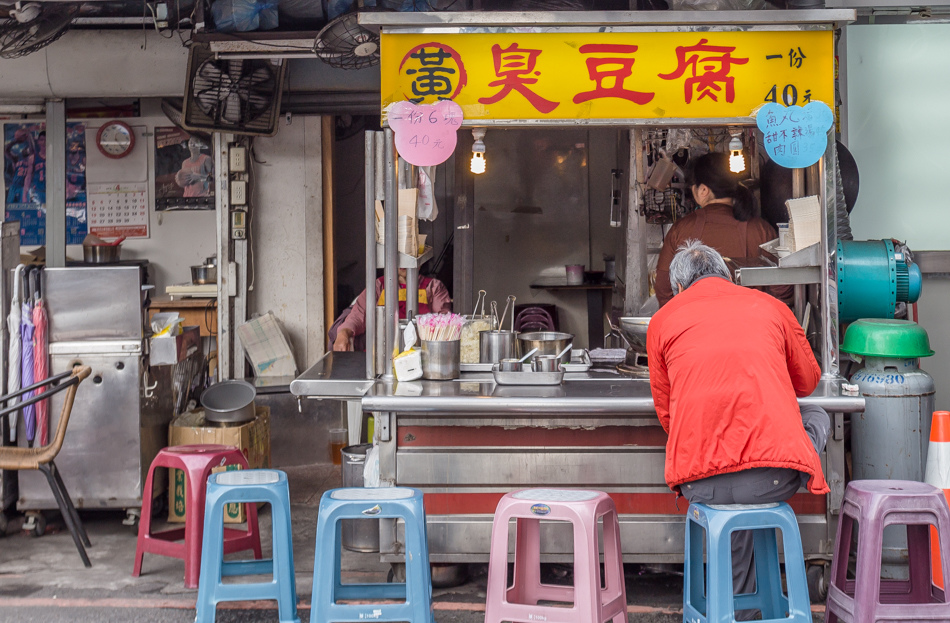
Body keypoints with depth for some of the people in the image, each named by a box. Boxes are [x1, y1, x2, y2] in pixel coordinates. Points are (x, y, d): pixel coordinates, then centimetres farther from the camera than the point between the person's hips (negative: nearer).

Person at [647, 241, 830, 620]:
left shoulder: (662, 319, 16)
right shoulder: (769, 306, 17)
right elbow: (808, 382, 33)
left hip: (698, 484, 2)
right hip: (774, 478, -2)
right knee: (816, 417, 30)